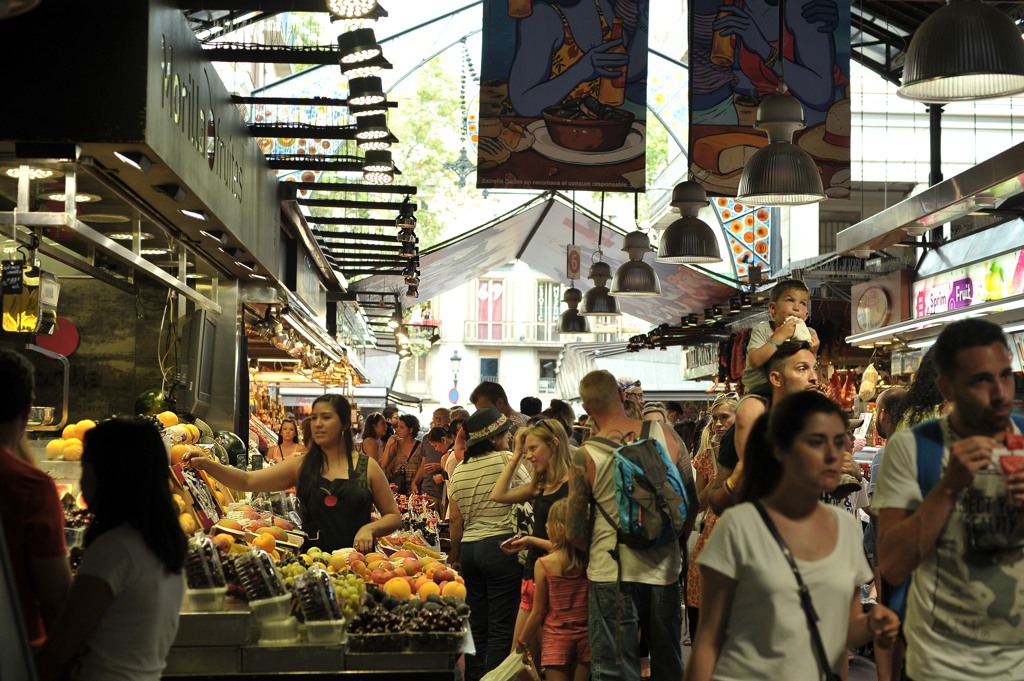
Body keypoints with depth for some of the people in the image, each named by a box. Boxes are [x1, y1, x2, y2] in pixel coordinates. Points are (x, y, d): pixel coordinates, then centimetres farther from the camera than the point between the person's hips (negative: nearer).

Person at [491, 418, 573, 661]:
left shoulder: (571, 487, -13)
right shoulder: (541, 486, 13)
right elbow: (498, 495, 12)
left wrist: (531, 541, -12)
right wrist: (516, 455, 12)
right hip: (532, 577, 8)